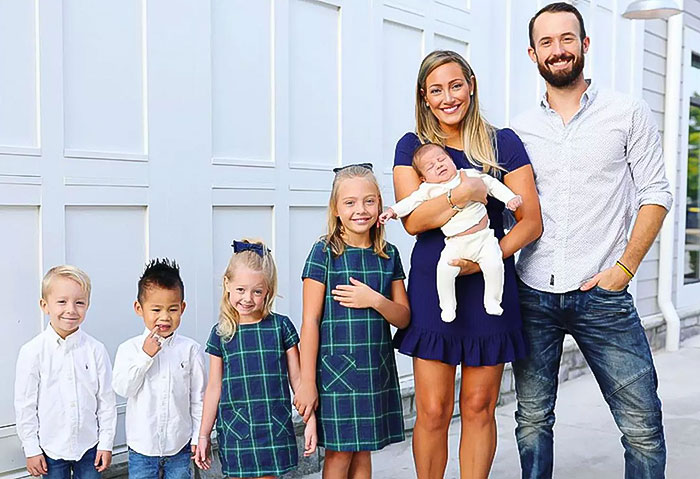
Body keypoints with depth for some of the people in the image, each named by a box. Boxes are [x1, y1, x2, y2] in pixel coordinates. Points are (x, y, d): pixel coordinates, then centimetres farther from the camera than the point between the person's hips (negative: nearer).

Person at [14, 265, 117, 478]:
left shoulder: (96, 350, -7)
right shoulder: (33, 352, -9)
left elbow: (107, 400, -1)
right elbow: (25, 405, -4)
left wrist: (106, 443, 1)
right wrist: (31, 449, -3)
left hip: (89, 446, 1)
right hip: (51, 448, -1)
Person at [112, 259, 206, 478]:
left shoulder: (190, 349, -3)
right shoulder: (129, 348, -3)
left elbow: (199, 397, 1)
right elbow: (122, 388, -13)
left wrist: (200, 437, 0)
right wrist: (144, 356, -20)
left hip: (180, 446, 0)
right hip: (142, 446, 0)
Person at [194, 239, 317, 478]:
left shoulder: (281, 326, -1)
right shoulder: (221, 333, 2)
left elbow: (297, 379, 3)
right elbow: (214, 387, 7)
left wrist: (310, 421, 1)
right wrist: (203, 435, 9)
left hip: (274, 429, -1)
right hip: (234, 429, 1)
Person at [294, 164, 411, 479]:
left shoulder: (388, 255, 6)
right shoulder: (324, 252, -7)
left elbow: (403, 318, 7)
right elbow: (310, 321, -8)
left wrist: (375, 300, -14)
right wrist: (307, 383, -10)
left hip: (377, 369, 4)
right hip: (335, 367, -4)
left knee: (363, 452, 14)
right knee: (339, 453, 5)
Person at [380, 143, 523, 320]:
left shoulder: (471, 175, 8)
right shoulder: (429, 189, 8)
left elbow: (492, 184, 14)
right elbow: (411, 201, 5)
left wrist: (510, 198, 6)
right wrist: (393, 211, -8)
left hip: (483, 238, 0)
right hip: (455, 243, 0)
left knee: (494, 265, -19)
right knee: (444, 268, -22)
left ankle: (492, 302, 3)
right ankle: (447, 306, -2)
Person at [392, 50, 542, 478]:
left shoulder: (503, 143, 4)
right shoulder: (412, 147, 5)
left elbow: (531, 221, -1)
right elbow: (412, 220, -9)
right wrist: (466, 192, -21)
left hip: (489, 287, 0)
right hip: (432, 286, 0)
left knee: (479, 408, 8)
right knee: (432, 412, 1)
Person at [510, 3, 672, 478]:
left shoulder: (628, 113, 3)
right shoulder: (520, 129, 9)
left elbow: (656, 194, 2)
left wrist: (625, 267, -8)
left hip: (603, 295, -2)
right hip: (533, 295, 3)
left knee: (642, 427, 0)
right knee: (533, 420, 11)